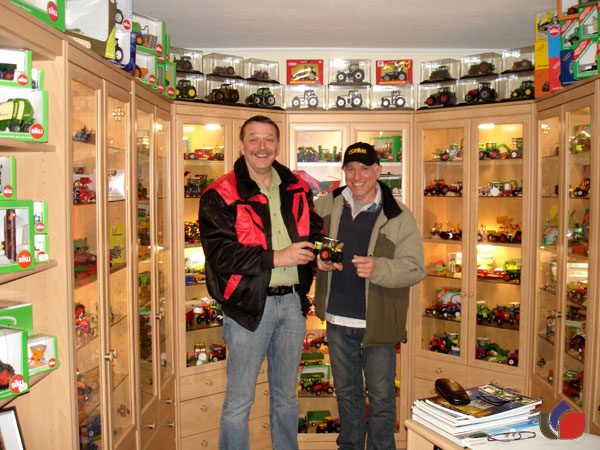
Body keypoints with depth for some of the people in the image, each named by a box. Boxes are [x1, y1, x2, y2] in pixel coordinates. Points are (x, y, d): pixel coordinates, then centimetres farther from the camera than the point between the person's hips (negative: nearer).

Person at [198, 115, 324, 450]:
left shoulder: (296, 189, 8)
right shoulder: (221, 195, -8)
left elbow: (315, 230, 19)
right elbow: (219, 253, -17)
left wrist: (319, 253, -3)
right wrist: (276, 258, -20)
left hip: (293, 302, 5)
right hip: (249, 304, -5)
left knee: (287, 396, 22)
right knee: (239, 400, 7)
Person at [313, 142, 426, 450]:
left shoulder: (398, 217, -9)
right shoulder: (327, 206, 2)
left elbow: (415, 268, -11)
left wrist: (377, 268, -28)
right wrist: (317, 258, -7)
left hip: (377, 324, -4)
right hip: (337, 321, 4)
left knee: (381, 398, 9)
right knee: (346, 391, 22)